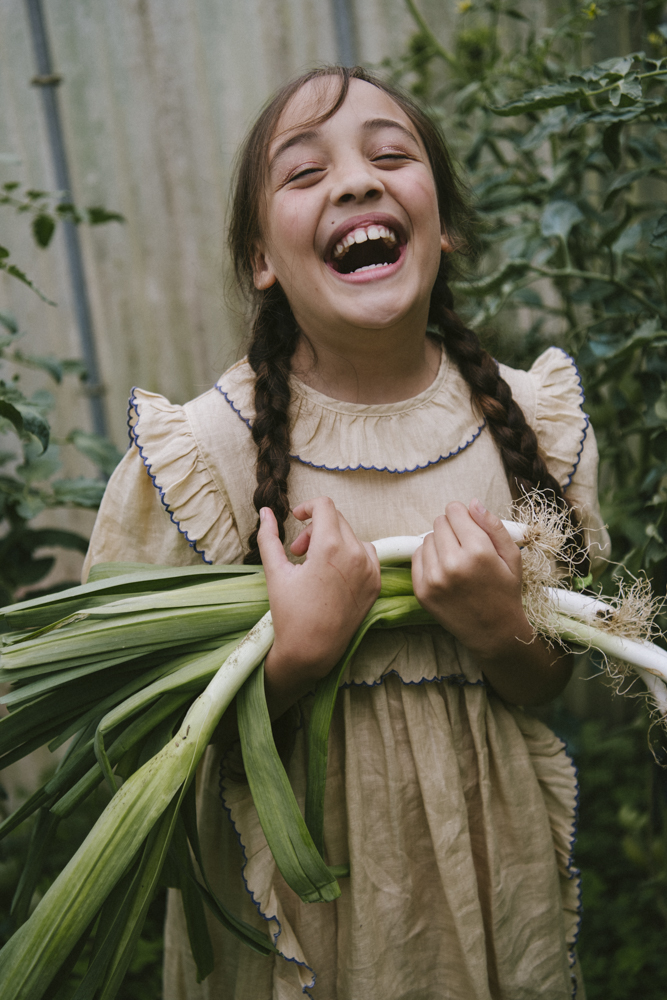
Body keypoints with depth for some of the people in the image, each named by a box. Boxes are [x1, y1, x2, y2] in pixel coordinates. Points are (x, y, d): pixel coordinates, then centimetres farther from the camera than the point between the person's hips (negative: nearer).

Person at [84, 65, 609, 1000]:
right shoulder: (196, 455, -18)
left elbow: (555, 683, 3)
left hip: (490, 870, 3)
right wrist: (299, 651, -27)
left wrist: (504, 635, -19)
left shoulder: (533, 421, -8)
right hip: (304, 882, -3)